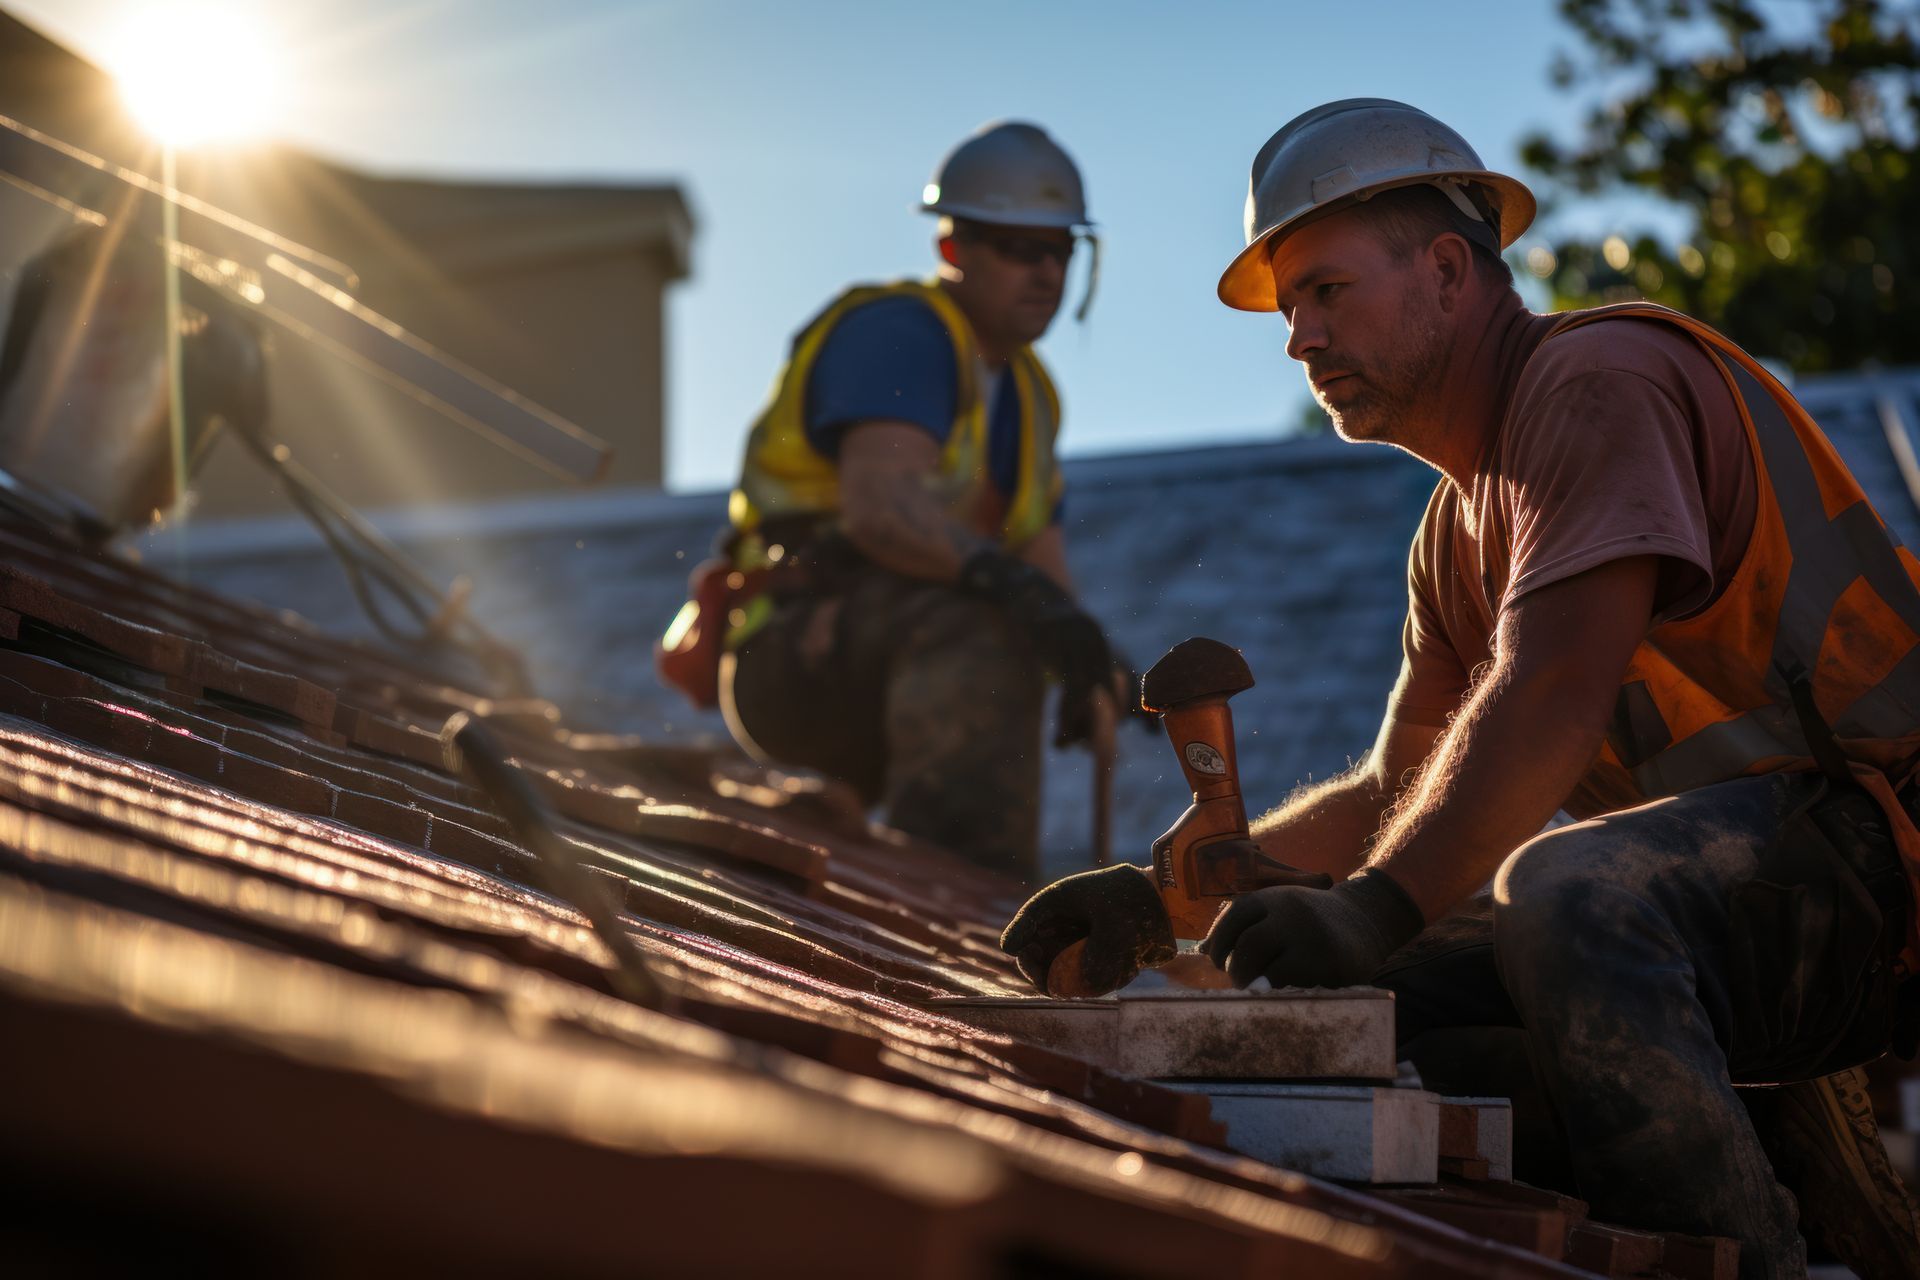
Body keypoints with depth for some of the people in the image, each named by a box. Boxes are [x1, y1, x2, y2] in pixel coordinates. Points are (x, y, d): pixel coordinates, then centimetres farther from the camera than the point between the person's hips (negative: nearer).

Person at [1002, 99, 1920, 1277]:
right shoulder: (1458, 534, 20)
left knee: (1568, 896, -37)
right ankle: (1768, 1134, -1)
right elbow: (1397, 795, 22)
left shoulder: (1599, 379, -10)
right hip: (1710, 886, 10)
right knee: (1367, 1000, -4)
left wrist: (1377, 906, -27)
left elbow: (1553, 699, -23)